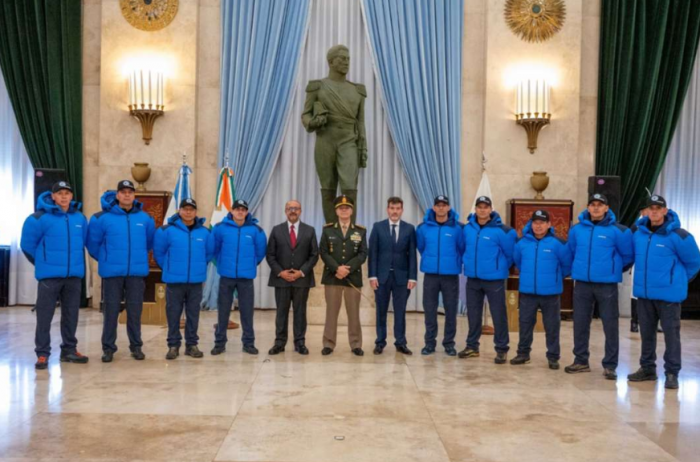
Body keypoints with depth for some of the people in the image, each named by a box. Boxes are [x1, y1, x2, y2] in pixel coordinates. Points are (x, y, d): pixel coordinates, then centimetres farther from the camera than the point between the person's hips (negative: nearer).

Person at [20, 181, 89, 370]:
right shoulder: (40, 218, -8)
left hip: (74, 275, 4)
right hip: (49, 275, -4)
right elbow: (27, 244, -1)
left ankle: (69, 350, 22)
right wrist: (42, 262, 8)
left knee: (71, 314, 11)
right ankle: (42, 354, 6)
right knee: (44, 315, -1)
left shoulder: (80, 218, 6)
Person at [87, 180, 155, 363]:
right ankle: (108, 347, 14)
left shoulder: (145, 218, 3)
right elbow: (93, 243, 4)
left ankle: (136, 346, 18)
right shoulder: (102, 217, -5)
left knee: (135, 311, 8)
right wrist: (105, 259, 11)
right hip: (112, 272, -2)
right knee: (111, 310, 4)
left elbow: (150, 242, 17)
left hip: (137, 272, 2)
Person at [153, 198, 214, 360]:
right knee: (173, 313, 4)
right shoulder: (167, 230, -6)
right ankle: (173, 345, 15)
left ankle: (192, 344, 19)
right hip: (174, 280, -2)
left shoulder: (204, 231, 1)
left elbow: (210, 253, 14)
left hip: (196, 280, 2)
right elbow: (159, 252, 3)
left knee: (193, 314, 9)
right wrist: (168, 268, 8)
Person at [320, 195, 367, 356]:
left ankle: (356, 345, 12)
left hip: (353, 277, 0)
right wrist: (337, 268, -16)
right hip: (332, 277, 0)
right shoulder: (327, 229, 6)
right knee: (331, 312, 3)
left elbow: (363, 254, -2)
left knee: (354, 313, 4)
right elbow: (323, 252, -2)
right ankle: (329, 344, 10)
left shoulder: (361, 231, 6)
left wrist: (348, 268, -15)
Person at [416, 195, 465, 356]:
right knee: (429, 310, 6)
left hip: (451, 274, -1)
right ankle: (429, 342, 17)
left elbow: (462, 248, 4)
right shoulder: (423, 227, -1)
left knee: (451, 310, 5)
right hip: (430, 274, 1)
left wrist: (455, 262, 10)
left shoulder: (457, 227, -6)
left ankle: (449, 343, 17)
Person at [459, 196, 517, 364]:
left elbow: (510, 253, -3)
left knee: (498, 315, 1)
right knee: (473, 314, 13)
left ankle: (501, 349, 11)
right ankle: (472, 346, 25)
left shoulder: (501, 230, -13)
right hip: (472, 279, 5)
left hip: (494, 279, -4)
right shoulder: (467, 228, 2)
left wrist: (501, 268, 5)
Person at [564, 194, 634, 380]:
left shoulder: (617, 230, -6)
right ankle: (581, 361, 23)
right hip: (582, 283, 3)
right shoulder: (576, 229, 4)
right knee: (580, 323, 10)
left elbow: (628, 256, 2)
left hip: (607, 284, -3)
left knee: (610, 325, 0)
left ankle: (610, 365, 10)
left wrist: (613, 269, 11)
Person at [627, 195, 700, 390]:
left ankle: (672, 373, 9)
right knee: (646, 333, 14)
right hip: (643, 293, 5)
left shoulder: (678, 236, -12)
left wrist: (679, 280, 8)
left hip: (668, 293, -5)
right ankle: (647, 368, 26)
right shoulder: (638, 233, 3)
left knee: (671, 333, 1)